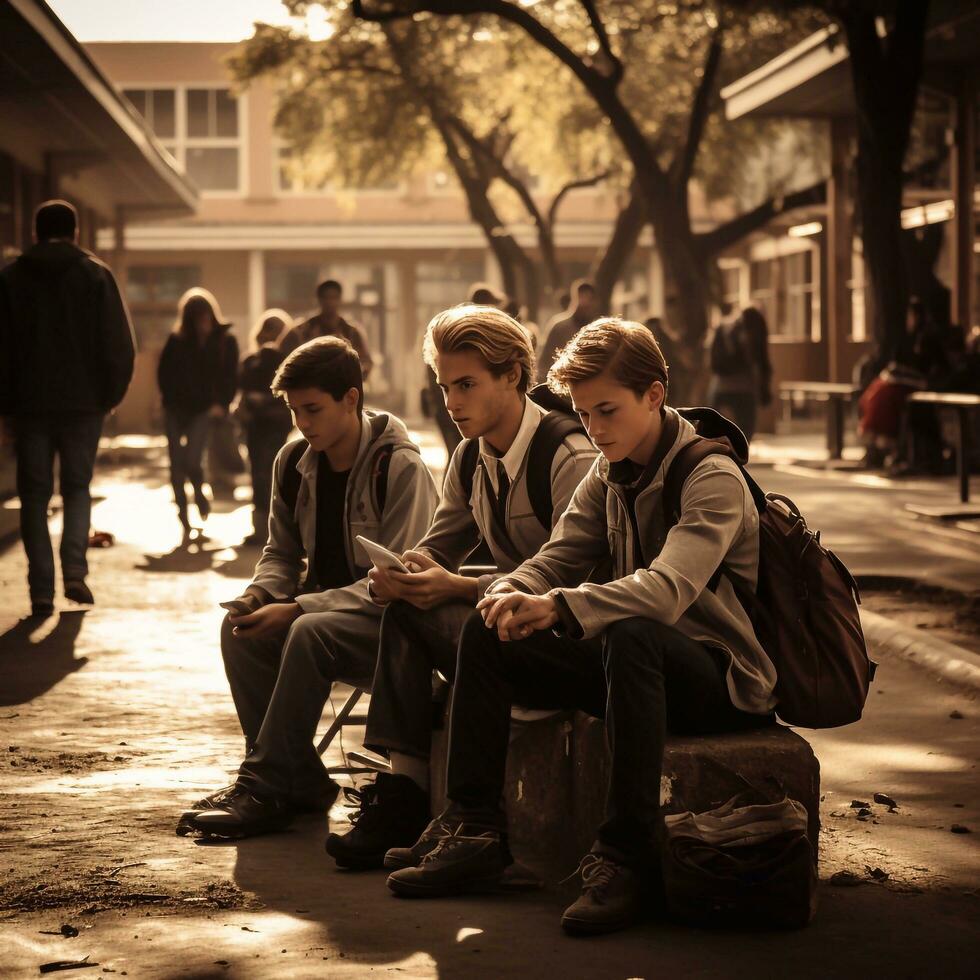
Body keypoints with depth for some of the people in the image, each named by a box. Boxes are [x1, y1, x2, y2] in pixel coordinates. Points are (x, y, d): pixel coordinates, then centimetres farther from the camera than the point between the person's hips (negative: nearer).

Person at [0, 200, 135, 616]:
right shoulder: (96, 275, 1)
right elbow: (120, 345, -4)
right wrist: (111, 394, 6)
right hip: (83, 402, 0)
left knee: (35, 495, 6)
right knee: (77, 487, 14)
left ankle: (42, 589, -1)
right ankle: (74, 569, -6)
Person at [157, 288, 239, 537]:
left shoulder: (225, 340, 1)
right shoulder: (177, 340, 1)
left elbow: (231, 376, 3)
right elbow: (164, 373, 5)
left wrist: (221, 404, -8)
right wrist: (170, 400, -6)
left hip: (203, 409, -2)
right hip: (176, 409, 2)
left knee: (191, 461, -15)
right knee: (177, 465, 1)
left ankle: (200, 495, 18)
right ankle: (184, 521, 12)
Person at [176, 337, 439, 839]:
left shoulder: (400, 468, -18)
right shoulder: (294, 462, 3)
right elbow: (281, 552, 16)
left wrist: (296, 608, -26)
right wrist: (257, 595, -9)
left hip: (388, 621, -7)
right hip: (324, 606, 7)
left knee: (310, 633, -34)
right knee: (238, 627, -17)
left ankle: (265, 789, -25)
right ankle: (301, 781, -12)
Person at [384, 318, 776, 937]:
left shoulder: (713, 480, -17)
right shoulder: (608, 476, 9)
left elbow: (668, 589, -33)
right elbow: (557, 558, 4)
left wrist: (560, 607, -44)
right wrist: (511, 595, -21)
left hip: (721, 676, -8)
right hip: (638, 661, 8)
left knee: (632, 635, -40)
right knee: (488, 635, -4)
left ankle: (627, 856, -35)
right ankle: (476, 833, -5)